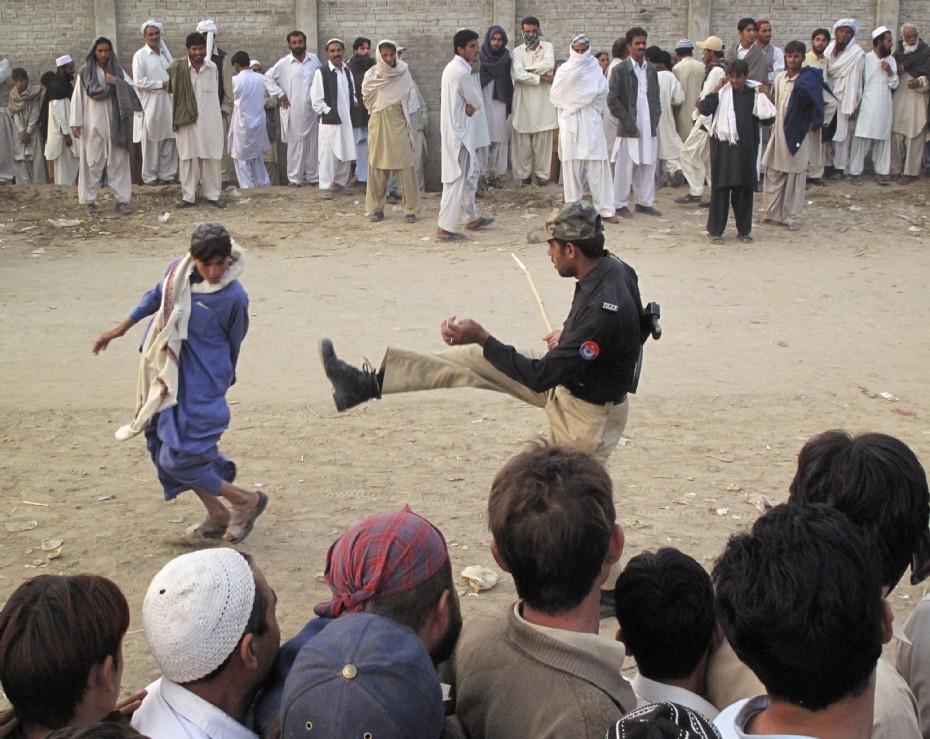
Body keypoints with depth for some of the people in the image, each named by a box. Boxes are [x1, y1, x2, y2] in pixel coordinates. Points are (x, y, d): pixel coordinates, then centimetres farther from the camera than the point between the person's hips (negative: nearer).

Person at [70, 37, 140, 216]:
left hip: (115, 124, 2)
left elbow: (132, 90, 0)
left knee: (119, 161, 1)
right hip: (92, 125, -2)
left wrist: (117, 82, -16)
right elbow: (77, 98, 0)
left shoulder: (118, 71, 9)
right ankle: (90, 201, 6)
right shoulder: (85, 72, 1)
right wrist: (76, 123, -6)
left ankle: (122, 200, 4)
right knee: (92, 162, 0)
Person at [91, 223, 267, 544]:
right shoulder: (178, 270, -4)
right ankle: (217, 516, 25)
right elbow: (156, 297, 17)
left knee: (180, 458, -9)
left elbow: (232, 346, -5)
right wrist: (121, 328, 23)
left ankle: (246, 501, 10)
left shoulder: (234, 297, -20)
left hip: (202, 384, -7)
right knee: (163, 445, 13)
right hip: (169, 376, 7)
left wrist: (222, 382, 8)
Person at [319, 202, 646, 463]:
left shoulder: (605, 310, -37)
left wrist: (482, 338, -30)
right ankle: (369, 384, 12)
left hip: (589, 411, -9)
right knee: (473, 358, 7)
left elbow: (542, 377, -32)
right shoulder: (607, 267, -8)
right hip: (568, 381, 9)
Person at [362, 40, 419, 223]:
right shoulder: (371, 75, 1)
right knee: (377, 167, 4)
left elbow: (410, 98, 5)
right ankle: (376, 208, 12)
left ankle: (410, 209, -1)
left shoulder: (404, 73, -1)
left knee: (405, 166, -4)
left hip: (398, 124, -1)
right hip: (378, 124, 1)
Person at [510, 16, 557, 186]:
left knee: (543, 140, 2)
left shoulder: (548, 47, 8)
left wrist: (527, 69, -8)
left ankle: (542, 173, 10)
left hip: (543, 102, 0)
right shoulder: (517, 52, 5)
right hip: (523, 102, 0)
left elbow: (549, 64, -13)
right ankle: (524, 174, 11)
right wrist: (541, 77, -12)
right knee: (523, 141, 2)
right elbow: (517, 74, -11)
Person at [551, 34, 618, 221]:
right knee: (572, 166, 1)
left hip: (591, 123, -1)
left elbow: (601, 92, -5)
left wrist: (573, 103, -7)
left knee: (598, 167, -5)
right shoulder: (564, 70, 10)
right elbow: (556, 95, 2)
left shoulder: (596, 70, 7)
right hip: (570, 123, 1)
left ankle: (605, 209, -6)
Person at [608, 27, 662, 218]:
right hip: (629, 129, -5)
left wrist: (655, 119, 7)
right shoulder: (620, 70, -5)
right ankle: (620, 204, 6)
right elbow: (612, 100, -10)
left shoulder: (651, 70, 14)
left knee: (647, 166, 8)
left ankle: (644, 202, 18)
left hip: (649, 128, 6)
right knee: (625, 168, -2)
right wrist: (627, 121, -13)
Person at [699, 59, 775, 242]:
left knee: (744, 189, 7)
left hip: (745, 149, 2)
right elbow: (705, 109, -17)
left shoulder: (753, 95, 5)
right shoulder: (722, 93, -2)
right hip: (723, 147, -2)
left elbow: (768, 118, 0)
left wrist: (763, 96, -6)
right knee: (720, 188, 1)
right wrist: (716, 89, -12)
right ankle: (715, 230, 8)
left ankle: (744, 230, 18)